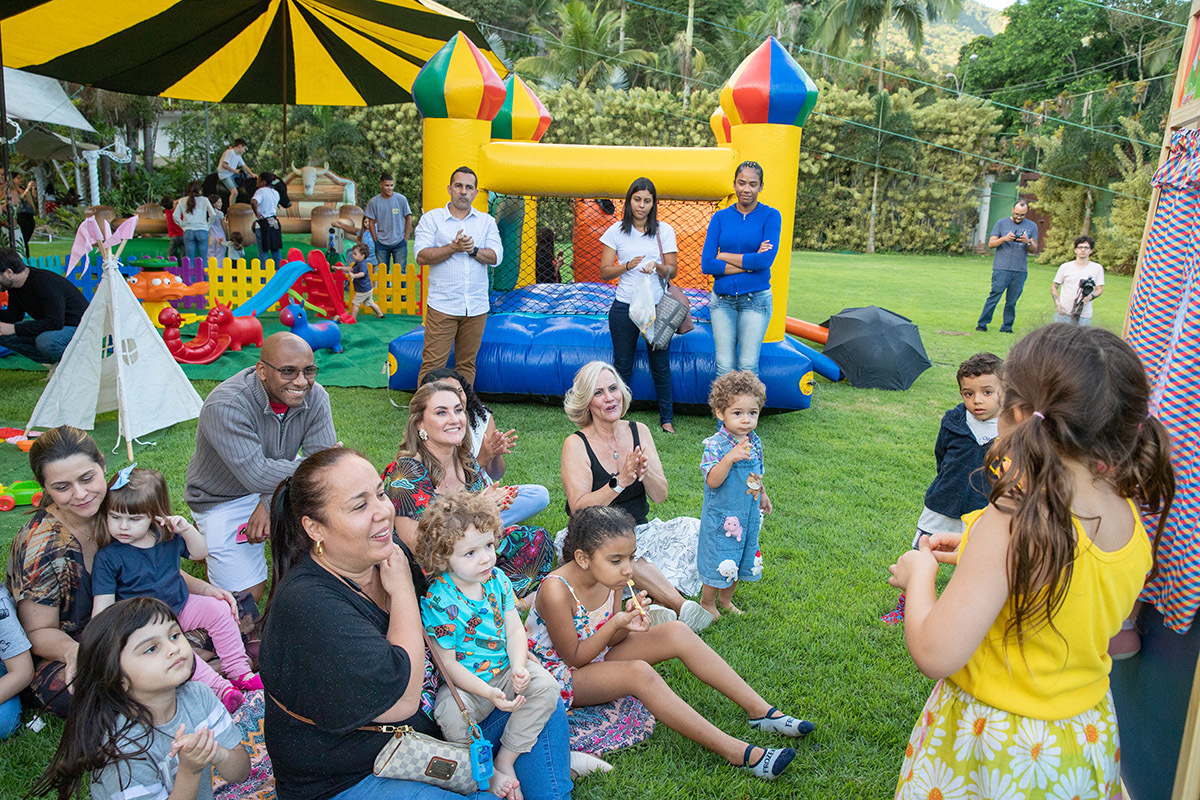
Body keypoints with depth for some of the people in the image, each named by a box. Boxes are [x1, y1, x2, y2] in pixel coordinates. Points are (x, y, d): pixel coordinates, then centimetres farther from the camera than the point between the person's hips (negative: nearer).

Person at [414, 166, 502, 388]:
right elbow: (421, 256, -7)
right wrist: (454, 248, -17)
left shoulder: (486, 221, 12)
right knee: (433, 363, -5)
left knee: (467, 363, 10)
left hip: (476, 308, 3)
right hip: (442, 306, -3)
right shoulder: (431, 218, 5)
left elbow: (496, 257, 1)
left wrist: (473, 250, -16)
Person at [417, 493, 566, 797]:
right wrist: (489, 693, -26)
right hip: (464, 682, -4)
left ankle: (506, 759, -4)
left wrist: (519, 668, -20)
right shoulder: (438, 601, -20)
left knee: (546, 686, -19)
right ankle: (487, 772, -6)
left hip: (505, 670, 5)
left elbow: (515, 629, 0)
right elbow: (448, 663, -16)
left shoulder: (497, 579, -3)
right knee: (451, 714, -34)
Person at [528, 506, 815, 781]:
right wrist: (615, 624, -34)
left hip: (598, 655, 8)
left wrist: (627, 621, -23)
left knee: (677, 632, -11)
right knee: (638, 673, -34)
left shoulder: (608, 577, -10)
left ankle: (760, 710, -8)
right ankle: (737, 753, -30)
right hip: (562, 675, -7)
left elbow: (612, 640, -1)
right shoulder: (557, 592, -32)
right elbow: (574, 658, -23)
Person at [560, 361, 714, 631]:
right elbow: (578, 509, -20)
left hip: (639, 531, 5)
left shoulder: (639, 431, 2)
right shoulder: (576, 444, -11)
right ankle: (681, 606, -30)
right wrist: (620, 482, -31)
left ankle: (661, 607, -28)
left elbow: (660, 496, -2)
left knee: (692, 529, -18)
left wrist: (645, 471, -24)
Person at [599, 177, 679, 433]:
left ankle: (666, 418, 16)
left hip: (657, 307, 0)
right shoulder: (616, 231, 3)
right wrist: (628, 265, -15)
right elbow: (604, 271, 2)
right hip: (624, 307, 0)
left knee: (660, 365, 4)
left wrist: (657, 267, -19)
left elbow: (672, 271, 3)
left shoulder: (664, 231, 4)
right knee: (622, 365, 6)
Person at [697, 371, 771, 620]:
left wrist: (763, 495, 23)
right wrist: (730, 458, -41)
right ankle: (707, 602, 29)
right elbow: (712, 481, -30)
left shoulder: (754, 442, 0)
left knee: (741, 561, 19)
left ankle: (726, 598, 42)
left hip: (749, 515, 7)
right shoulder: (715, 445, -21)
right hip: (722, 517, -6)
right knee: (719, 563, 5)